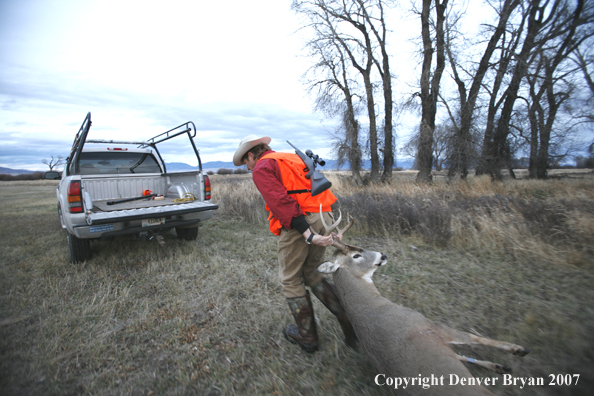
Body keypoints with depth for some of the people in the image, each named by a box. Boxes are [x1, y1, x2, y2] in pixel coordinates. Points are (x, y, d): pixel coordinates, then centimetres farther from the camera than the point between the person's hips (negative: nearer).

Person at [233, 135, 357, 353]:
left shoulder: (262, 168, 1)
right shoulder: (293, 157, 25)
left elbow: (280, 202, -16)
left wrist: (307, 234, -21)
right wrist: (332, 226, 12)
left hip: (298, 223, -8)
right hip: (324, 217, 8)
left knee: (291, 279, 12)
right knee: (311, 272, 22)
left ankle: (306, 336, 25)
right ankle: (349, 320, 18)